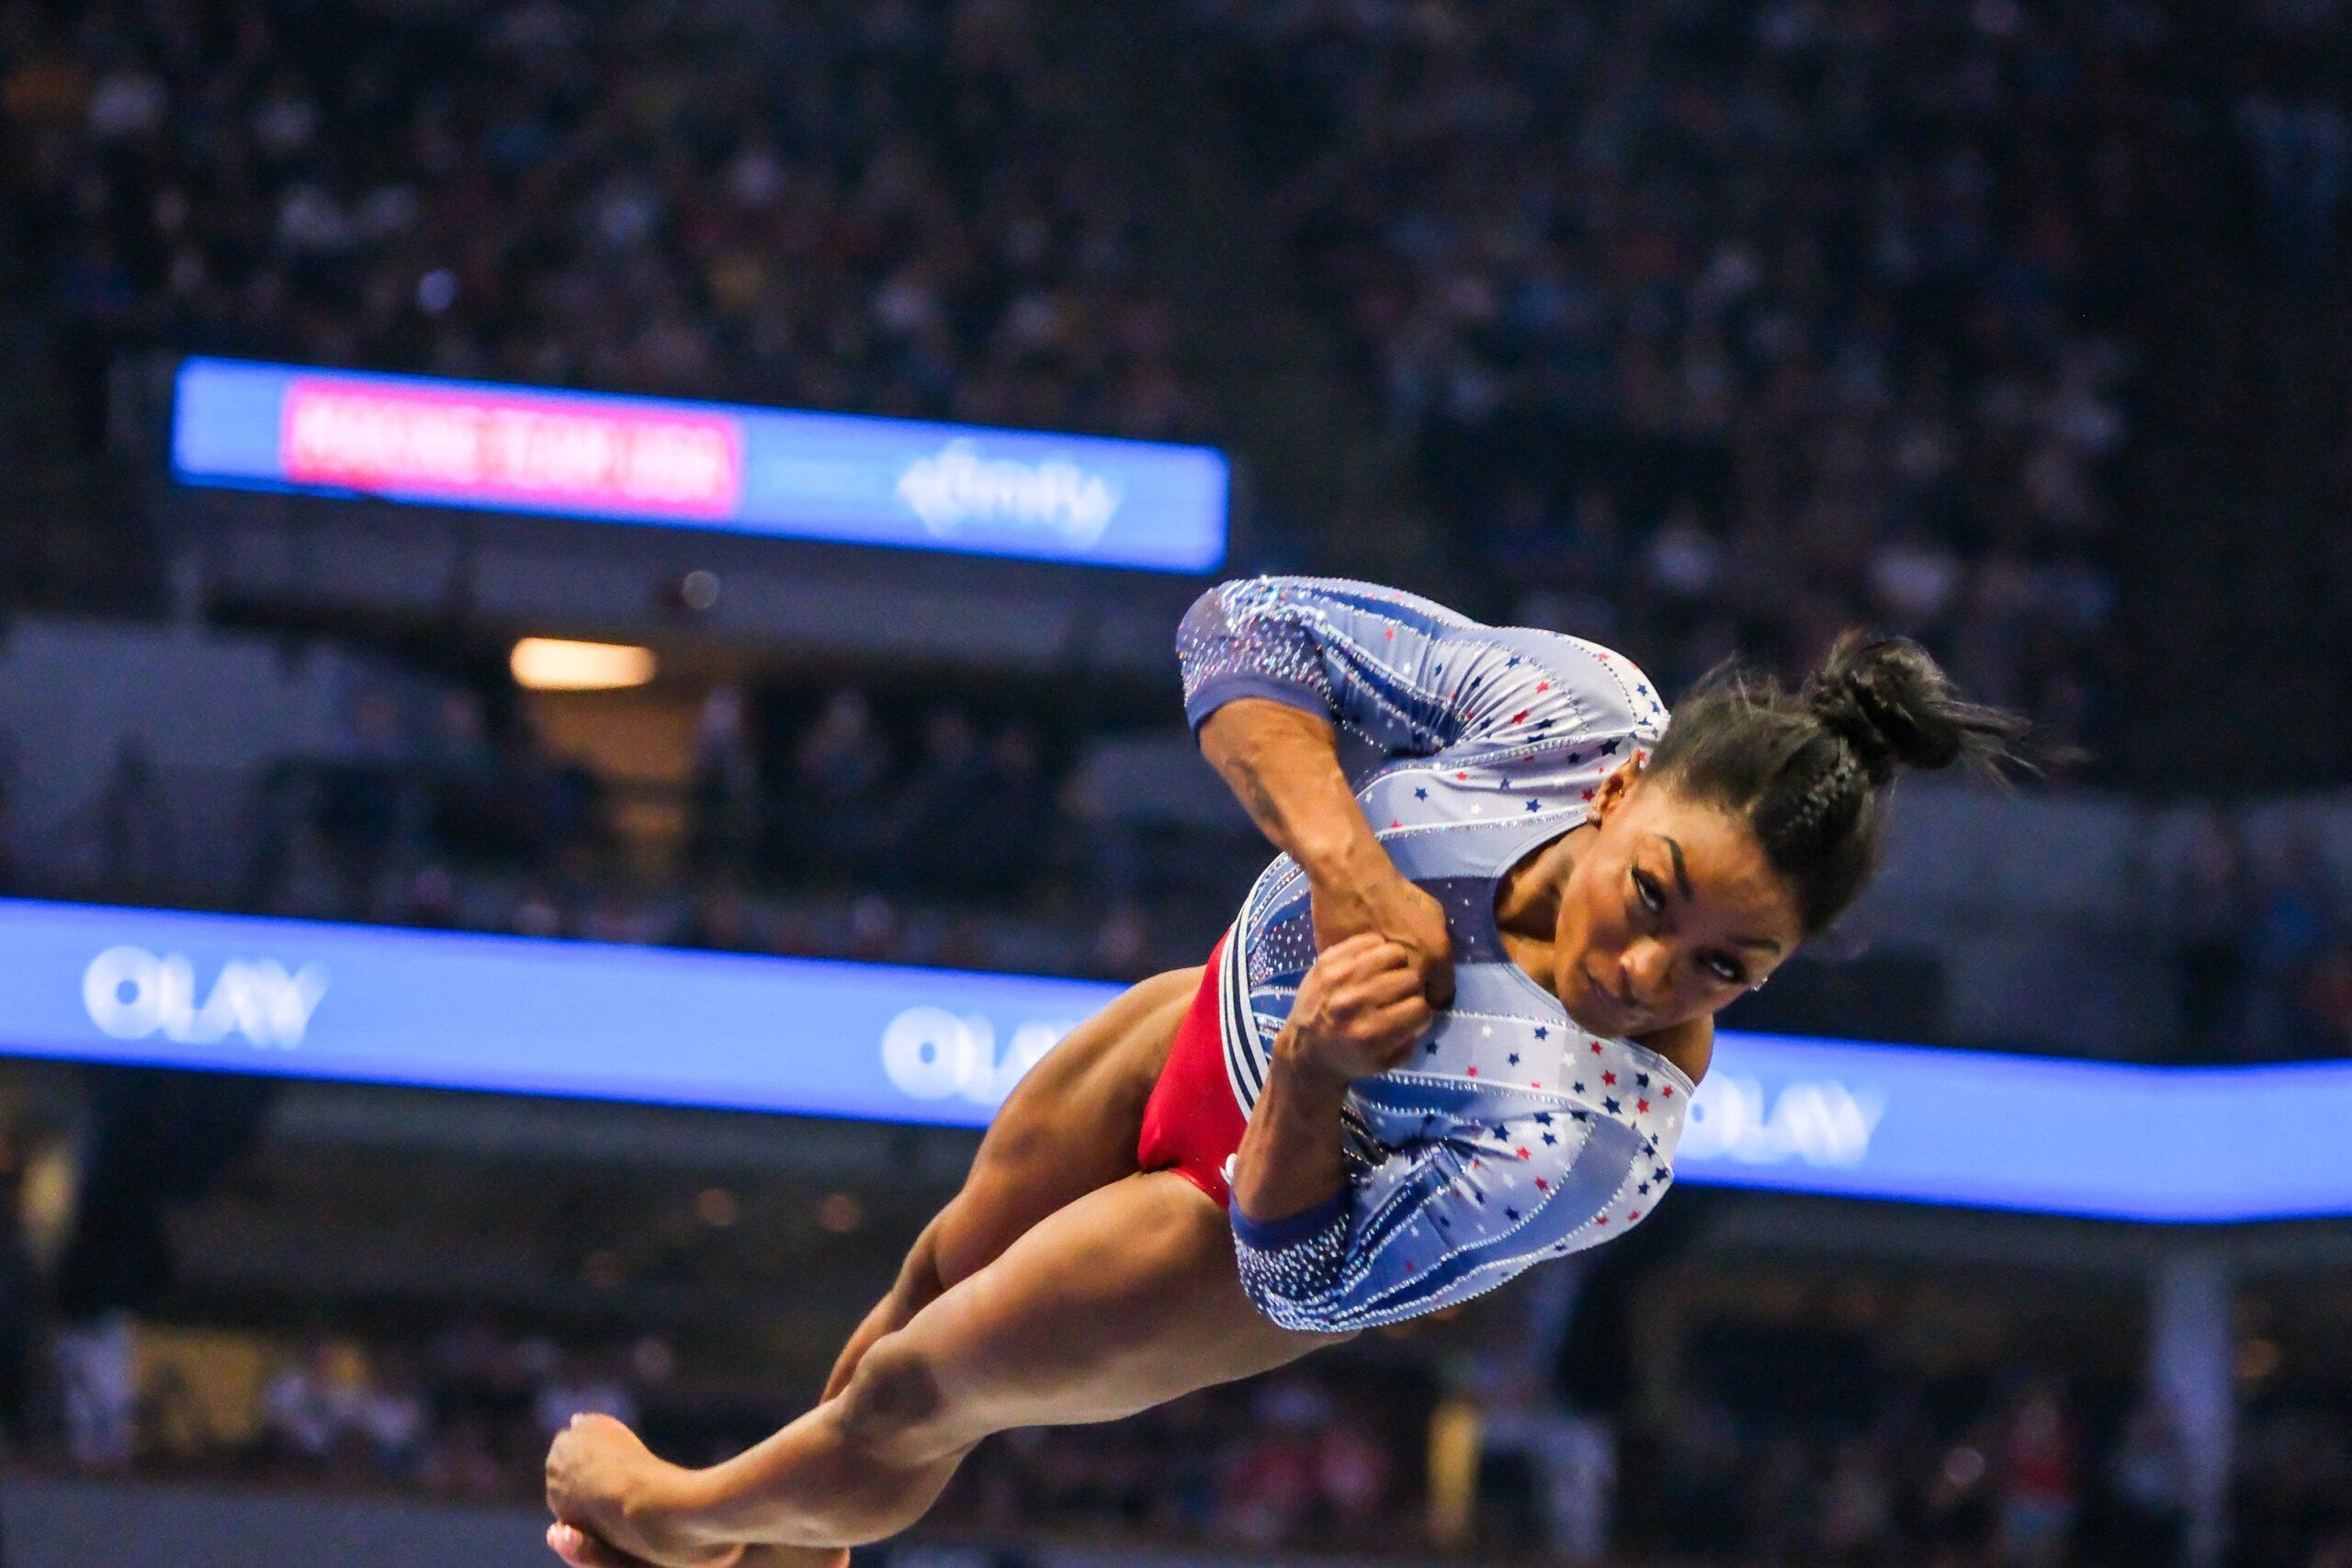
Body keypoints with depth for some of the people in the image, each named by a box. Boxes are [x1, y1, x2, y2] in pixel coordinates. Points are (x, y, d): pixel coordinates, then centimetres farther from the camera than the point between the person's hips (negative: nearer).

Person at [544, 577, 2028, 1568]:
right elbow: (1250, 627, -26)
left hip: (1285, 1191, -4)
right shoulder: (1570, 698, -36)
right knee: (949, 1265, 29)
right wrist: (1348, 867, -40)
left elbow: (1301, 1276, -30)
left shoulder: (1589, 1143, -45)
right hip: (1230, 1004, 4)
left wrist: (1313, 1079, -48)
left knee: (917, 1400, 18)